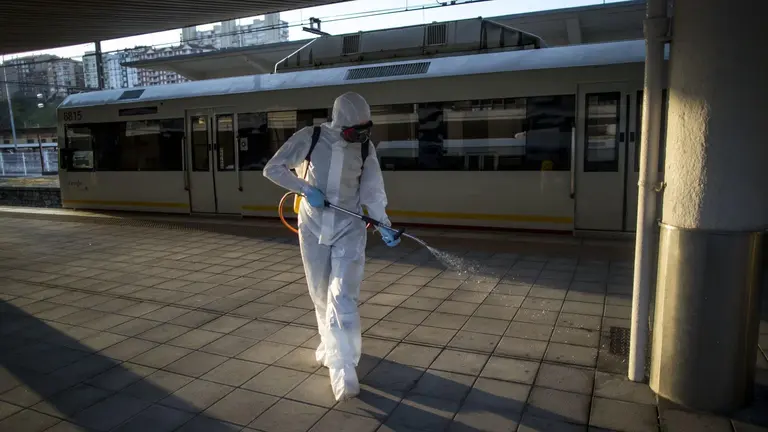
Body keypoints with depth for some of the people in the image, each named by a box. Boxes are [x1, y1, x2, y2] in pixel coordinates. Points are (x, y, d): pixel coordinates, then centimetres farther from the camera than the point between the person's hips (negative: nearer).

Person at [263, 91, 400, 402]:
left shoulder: (366, 148, -5)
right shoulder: (309, 138, -10)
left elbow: (372, 191, -5)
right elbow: (272, 169, -6)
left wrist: (384, 225, -19)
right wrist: (306, 189, -17)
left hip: (349, 228, -1)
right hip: (313, 227, 1)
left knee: (343, 297, -11)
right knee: (321, 293, 14)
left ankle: (343, 370, -5)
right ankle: (330, 341, 41)